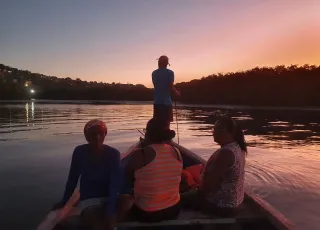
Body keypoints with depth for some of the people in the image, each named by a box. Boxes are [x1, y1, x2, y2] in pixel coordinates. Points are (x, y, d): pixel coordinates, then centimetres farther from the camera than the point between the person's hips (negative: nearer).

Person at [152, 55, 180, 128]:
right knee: (166, 123, 2)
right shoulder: (170, 72, -6)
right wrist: (176, 93, 10)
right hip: (166, 102, -4)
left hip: (157, 102, 4)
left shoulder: (154, 73, 7)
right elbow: (171, 87, -12)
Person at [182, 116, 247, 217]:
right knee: (191, 193, 23)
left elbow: (211, 183, -26)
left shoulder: (225, 153, -30)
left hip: (222, 205, -9)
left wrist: (199, 190, -6)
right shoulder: (237, 147, 1)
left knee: (183, 198, 2)